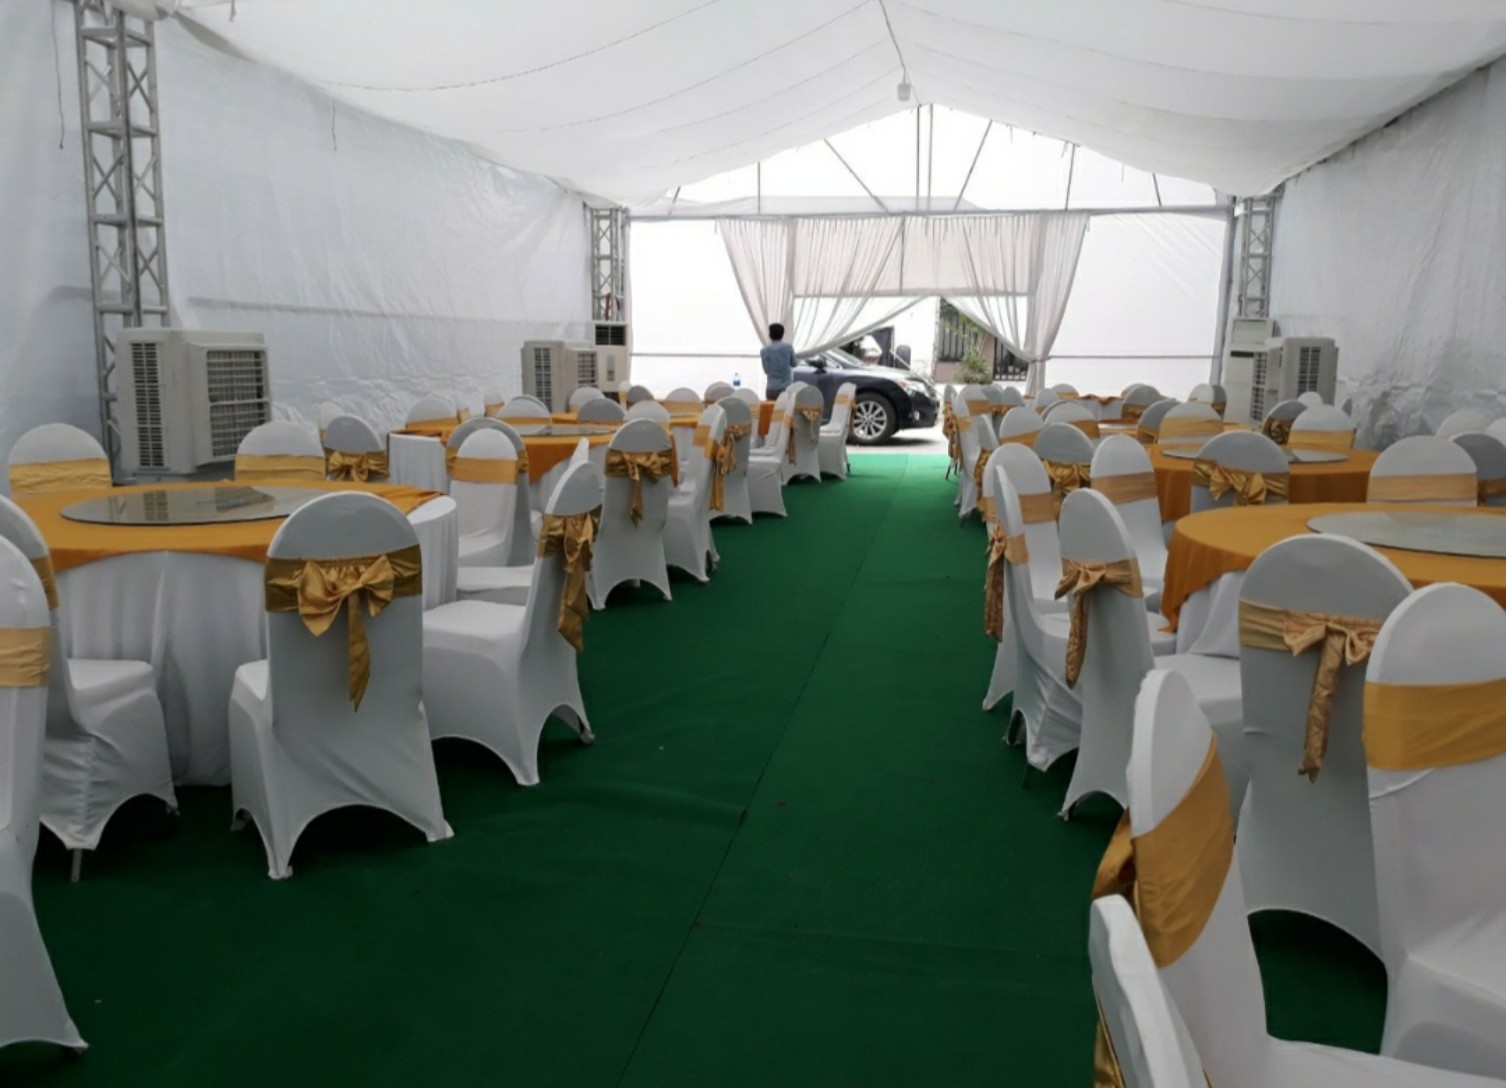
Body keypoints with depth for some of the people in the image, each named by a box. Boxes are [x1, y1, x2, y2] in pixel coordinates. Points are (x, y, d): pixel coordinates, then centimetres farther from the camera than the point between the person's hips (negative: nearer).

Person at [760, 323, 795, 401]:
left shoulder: (765, 350, -5)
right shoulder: (788, 348, -3)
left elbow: (766, 370, 3)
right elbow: (793, 364, 13)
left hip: (772, 388, -1)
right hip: (787, 387, 1)